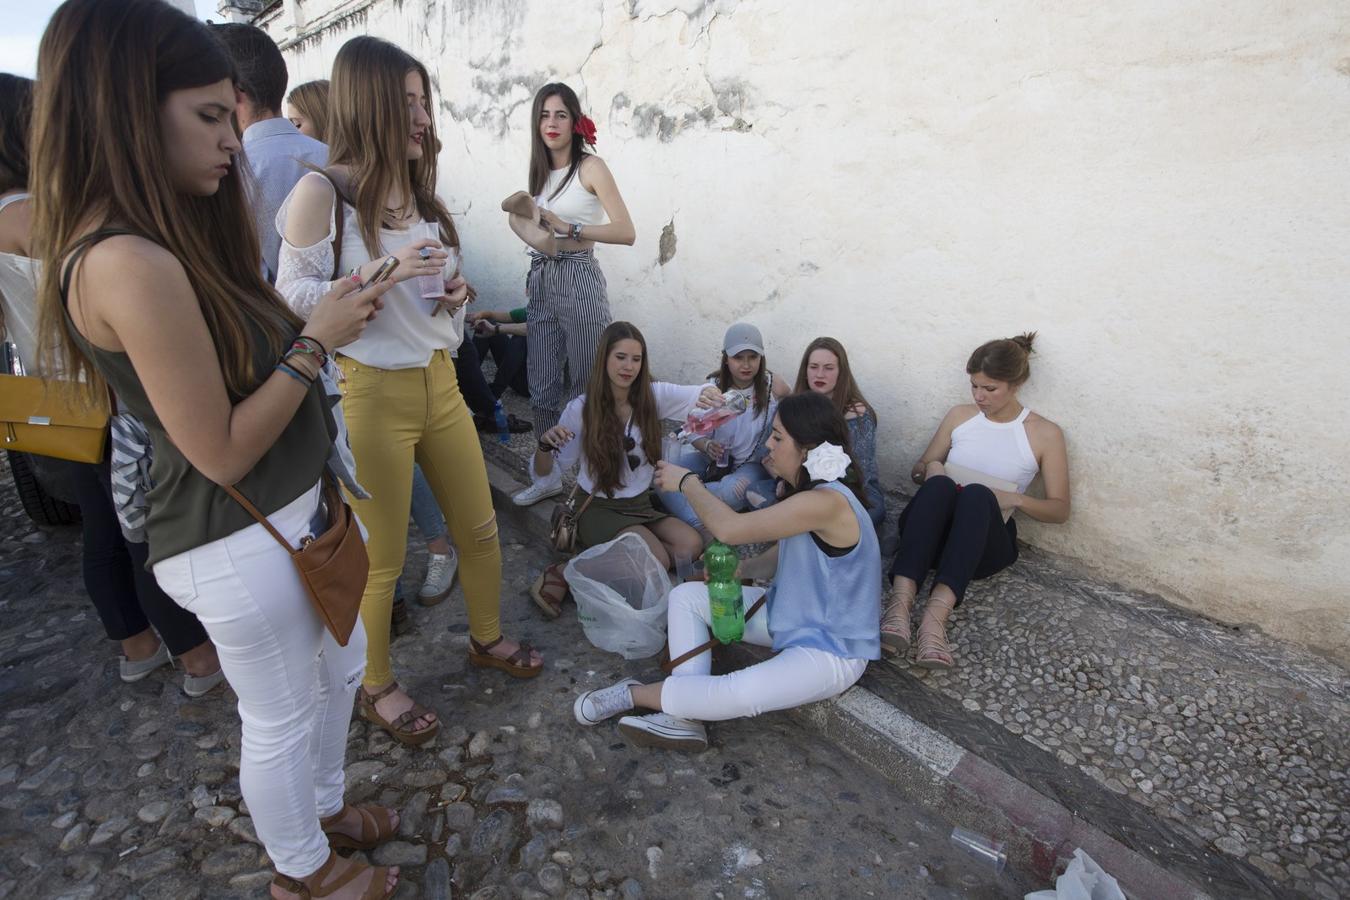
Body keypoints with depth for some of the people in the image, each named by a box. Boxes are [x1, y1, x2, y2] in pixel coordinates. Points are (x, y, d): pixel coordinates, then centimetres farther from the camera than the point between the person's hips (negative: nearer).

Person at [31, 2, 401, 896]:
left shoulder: (172, 238, 6)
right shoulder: (130, 265, -25)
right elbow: (223, 451, -23)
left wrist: (321, 317, 1)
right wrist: (315, 341, -17)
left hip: (291, 511, 9)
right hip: (237, 542, -9)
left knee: (341, 665, 26)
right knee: (281, 718, 15)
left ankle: (323, 805, 53)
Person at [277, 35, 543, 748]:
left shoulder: (417, 188, 10)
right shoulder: (323, 190, -10)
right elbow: (292, 296, -11)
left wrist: (454, 296, -1)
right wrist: (379, 273, -21)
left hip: (439, 381, 7)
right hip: (373, 394, -6)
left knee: (479, 526, 16)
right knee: (382, 558, 7)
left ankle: (487, 637, 41)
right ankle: (377, 688, 31)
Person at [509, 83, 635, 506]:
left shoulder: (590, 166, -4)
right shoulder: (540, 170, 15)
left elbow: (626, 232, -14)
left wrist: (567, 228, -16)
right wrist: (522, 219, 4)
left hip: (577, 279, -6)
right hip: (540, 280, 7)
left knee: (584, 385, 1)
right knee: (542, 386, 8)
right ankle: (550, 474, 23)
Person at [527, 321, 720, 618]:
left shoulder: (653, 396, -6)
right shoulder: (581, 410, -13)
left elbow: (703, 394, -16)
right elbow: (544, 473, -9)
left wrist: (709, 393, -41)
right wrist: (545, 445, -32)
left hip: (642, 503, 5)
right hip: (600, 510, -5)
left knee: (691, 545, -18)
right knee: (657, 562, -24)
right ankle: (566, 573, -11)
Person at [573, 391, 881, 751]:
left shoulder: (827, 502, -29)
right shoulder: (809, 493, 2)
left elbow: (728, 528, -31)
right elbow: (781, 556, 11)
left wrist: (687, 482, -16)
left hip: (832, 651, -9)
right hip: (793, 614, 10)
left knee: (738, 694, -32)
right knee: (686, 595, 2)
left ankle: (634, 694, -7)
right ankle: (686, 717, -7)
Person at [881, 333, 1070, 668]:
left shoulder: (1045, 434, 3)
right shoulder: (959, 416, 11)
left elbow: (1060, 510, 5)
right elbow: (918, 471, 18)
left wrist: (1015, 499, -15)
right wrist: (928, 468, -6)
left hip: (987, 540, -2)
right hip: (933, 532, 2)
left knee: (977, 493, -37)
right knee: (939, 485, -34)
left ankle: (936, 615, -53)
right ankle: (899, 603, -51)